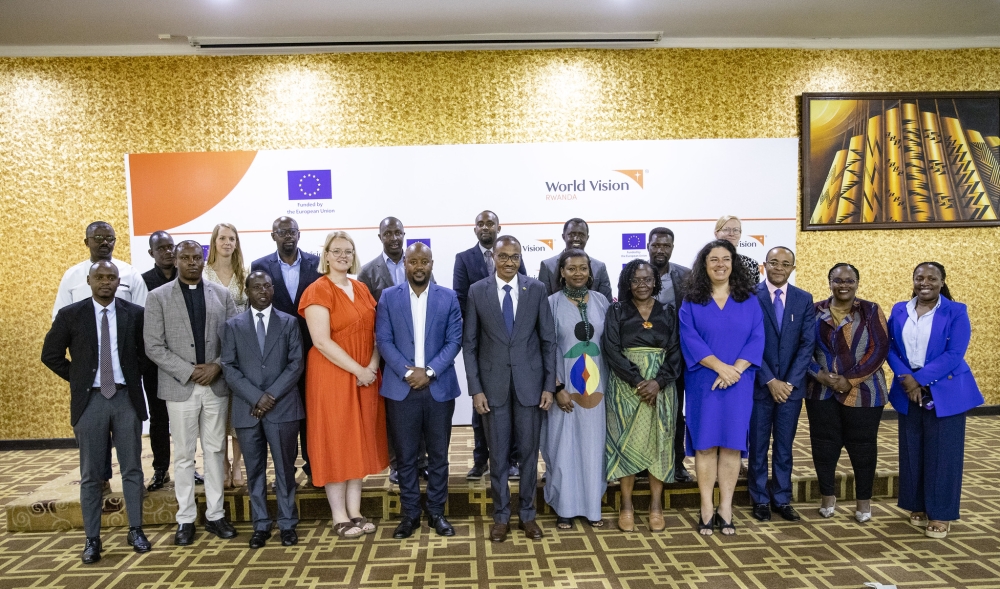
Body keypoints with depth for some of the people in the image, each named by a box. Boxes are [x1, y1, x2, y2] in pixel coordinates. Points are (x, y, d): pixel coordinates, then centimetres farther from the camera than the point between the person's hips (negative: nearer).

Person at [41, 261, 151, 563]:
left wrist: (133, 376, 4)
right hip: (90, 400, 0)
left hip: (127, 397, 1)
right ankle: (92, 539, 16)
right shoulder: (70, 315, -1)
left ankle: (135, 530, 20)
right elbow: (50, 354, 7)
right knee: (91, 475, 5)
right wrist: (78, 379, 2)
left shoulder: (135, 314, 1)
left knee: (132, 469, 8)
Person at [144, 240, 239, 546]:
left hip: (216, 385, 2)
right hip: (179, 387, -2)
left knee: (214, 451, 9)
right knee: (184, 455, 7)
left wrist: (217, 366, -11)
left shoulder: (221, 294, 6)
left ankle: (215, 515, 20)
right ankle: (185, 519, 18)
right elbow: (153, 346, -6)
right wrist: (189, 372, -12)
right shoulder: (158, 297, -1)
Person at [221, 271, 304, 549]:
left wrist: (272, 395, -11)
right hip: (247, 409, 1)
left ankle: (287, 524, 17)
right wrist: (256, 397, -11)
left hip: (282, 407, -1)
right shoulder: (233, 325, 7)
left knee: (285, 468, 5)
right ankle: (261, 525, 20)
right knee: (254, 470, 8)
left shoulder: (289, 322, 6)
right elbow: (229, 367, 0)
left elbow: (296, 364, -1)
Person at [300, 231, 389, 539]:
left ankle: (355, 513, 21)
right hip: (332, 377, -6)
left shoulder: (362, 290, 10)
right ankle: (340, 517, 13)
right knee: (334, 443, 2)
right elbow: (322, 341, -17)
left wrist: (372, 366, -8)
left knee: (359, 442, 11)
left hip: (365, 378, 6)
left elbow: (375, 332, 9)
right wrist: (358, 370, -18)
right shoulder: (318, 291, -9)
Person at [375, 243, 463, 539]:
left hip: (439, 387, 1)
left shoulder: (448, 297, 3)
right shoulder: (388, 297, 3)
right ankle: (410, 514, 20)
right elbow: (383, 340, -2)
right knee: (406, 455, 7)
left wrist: (430, 371, -12)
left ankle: (436, 512, 23)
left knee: (438, 454, 9)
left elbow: (454, 340, -1)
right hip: (401, 388, 0)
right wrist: (407, 372, -13)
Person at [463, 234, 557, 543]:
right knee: (498, 454, 8)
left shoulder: (537, 290, 1)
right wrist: (475, 389, -5)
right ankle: (501, 516, 24)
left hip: (530, 382, 1)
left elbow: (548, 340, 2)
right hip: (493, 384, 0)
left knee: (529, 451, 9)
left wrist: (549, 385, -3)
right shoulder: (477, 291, 0)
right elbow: (469, 344, 1)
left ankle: (528, 514, 26)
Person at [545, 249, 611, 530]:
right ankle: (565, 508, 18)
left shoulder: (601, 301, 3)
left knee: (593, 444, 10)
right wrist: (557, 388, -12)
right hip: (565, 385, -2)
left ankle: (592, 506, 23)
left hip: (595, 385, 3)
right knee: (564, 445, 5)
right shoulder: (552, 303, -5)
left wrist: (609, 385, 3)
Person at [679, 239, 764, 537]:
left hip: (739, 383, 1)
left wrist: (736, 369, -14)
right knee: (705, 443, 0)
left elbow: (757, 338, 0)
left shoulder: (748, 301, 8)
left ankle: (725, 509, 10)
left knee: (732, 444, 2)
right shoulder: (692, 302, 4)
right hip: (703, 382, -1)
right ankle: (706, 509, 6)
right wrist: (720, 366, -16)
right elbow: (689, 338, -6)